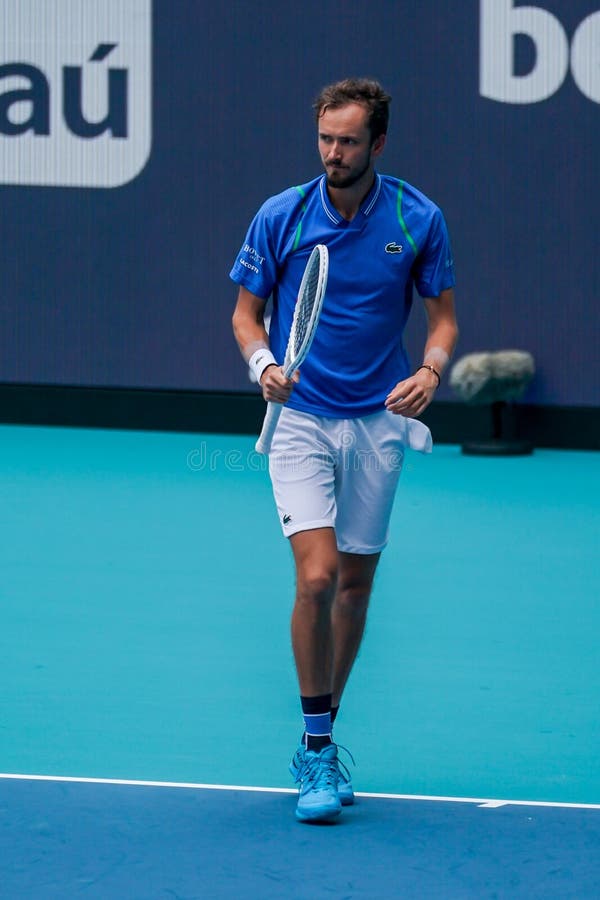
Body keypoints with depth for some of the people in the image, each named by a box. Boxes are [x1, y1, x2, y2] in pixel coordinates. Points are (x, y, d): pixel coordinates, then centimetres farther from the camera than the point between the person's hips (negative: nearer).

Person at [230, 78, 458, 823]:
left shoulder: (419, 220, -4)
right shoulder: (279, 218, -6)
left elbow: (443, 315, 6)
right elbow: (246, 312, 4)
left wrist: (431, 370, -14)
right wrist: (263, 361, -17)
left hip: (378, 422, 2)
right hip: (300, 419, -2)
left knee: (355, 584, 9)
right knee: (317, 575, -17)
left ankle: (318, 743, 25)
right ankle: (317, 749, -7)